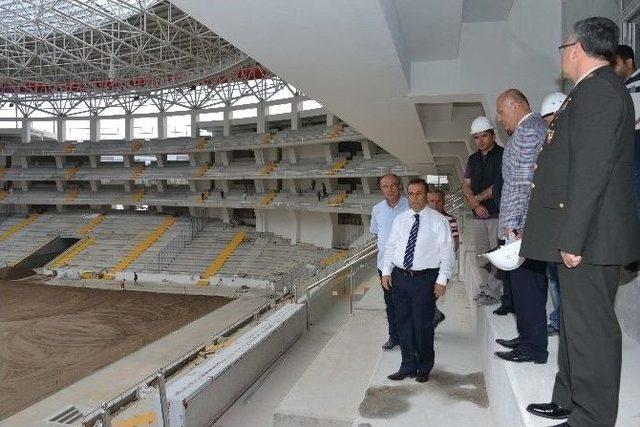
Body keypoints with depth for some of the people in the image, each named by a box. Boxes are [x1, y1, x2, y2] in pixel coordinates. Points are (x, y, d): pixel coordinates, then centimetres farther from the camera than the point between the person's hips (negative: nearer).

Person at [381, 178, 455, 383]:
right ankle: (408, 366, 27)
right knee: (404, 324, 11)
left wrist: (442, 280, -10)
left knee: (423, 325, 2)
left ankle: (424, 368, 23)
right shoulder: (400, 219, 11)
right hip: (399, 277, 4)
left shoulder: (438, 221, -2)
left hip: (425, 279, -4)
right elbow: (391, 246, 14)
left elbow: (446, 252, -5)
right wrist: (386, 271, 5)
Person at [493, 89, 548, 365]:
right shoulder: (535, 127, 21)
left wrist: (513, 223, -19)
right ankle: (527, 338, 25)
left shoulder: (528, 130, -11)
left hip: (523, 226, -10)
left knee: (526, 283, -4)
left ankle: (535, 347, 5)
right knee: (526, 283, 15)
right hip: (527, 225, 10)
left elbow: (524, 182, -19)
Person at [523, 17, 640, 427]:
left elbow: (591, 171, -21)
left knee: (590, 328, -1)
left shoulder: (598, 90, -13)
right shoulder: (595, 90, 17)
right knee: (575, 322, 18)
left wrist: (572, 238, -21)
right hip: (582, 234, 10)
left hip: (590, 237, -10)